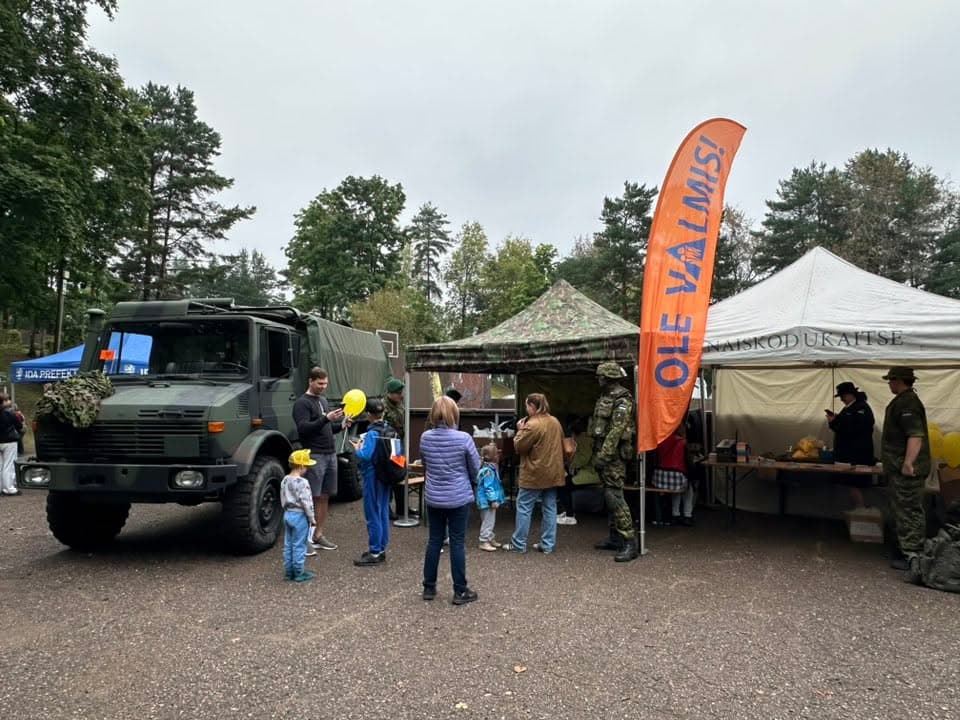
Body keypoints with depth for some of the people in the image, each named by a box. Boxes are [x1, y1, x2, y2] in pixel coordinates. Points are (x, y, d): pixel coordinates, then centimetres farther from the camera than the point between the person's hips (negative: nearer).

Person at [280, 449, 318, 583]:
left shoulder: (285, 481, 6)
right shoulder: (302, 482, -19)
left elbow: (283, 499, 14)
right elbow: (306, 502, -19)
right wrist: (311, 518, -10)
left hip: (287, 514, 8)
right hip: (299, 515, -8)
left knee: (288, 545, 13)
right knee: (299, 545, 0)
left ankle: (288, 571, 21)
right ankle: (299, 573, 6)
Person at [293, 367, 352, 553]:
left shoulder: (323, 401, 19)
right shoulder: (302, 403, -6)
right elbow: (303, 428, -18)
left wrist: (341, 425, 7)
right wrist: (326, 418, -25)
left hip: (330, 454, 8)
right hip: (314, 456, -8)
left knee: (324, 497, 10)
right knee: (310, 498, -7)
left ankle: (318, 536, 18)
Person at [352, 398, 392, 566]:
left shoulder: (372, 433, -19)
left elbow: (365, 456, -26)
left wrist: (357, 448, -5)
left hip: (373, 477, -8)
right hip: (386, 477, 8)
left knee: (373, 514, 0)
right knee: (383, 513, 14)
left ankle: (375, 553, 5)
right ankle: (381, 549, 23)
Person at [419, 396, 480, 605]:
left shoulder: (425, 438, -5)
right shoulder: (463, 439, -15)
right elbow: (476, 468, -2)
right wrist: (470, 482, 18)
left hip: (433, 497, 3)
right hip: (458, 497, -3)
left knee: (434, 541, 14)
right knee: (457, 543, 5)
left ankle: (429, 587, 23)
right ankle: (460, 591, 13)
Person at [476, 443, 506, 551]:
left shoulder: (492, 468, 11)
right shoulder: (488, 471, -22)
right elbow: (488, 487, -25)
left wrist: (495, 500, 24)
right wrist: (493, 500, -24)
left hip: (490, 501, 10)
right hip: (487, 501, -10)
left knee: (491, 521, 19)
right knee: (488, 521, -3)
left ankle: (490, 539, 31)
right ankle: (484, 542, 5)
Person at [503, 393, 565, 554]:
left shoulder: (532, 425, -19)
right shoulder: (555, 422, 7)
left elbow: (518, 446, -14)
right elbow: (561, 444, 16)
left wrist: (520, 430, -2)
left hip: (534, 474, -7)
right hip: (553, 472, 8)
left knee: (524, 508, 3)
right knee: (550, 508, 10)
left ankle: (518, 544, 8)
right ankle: (548, 544, 14)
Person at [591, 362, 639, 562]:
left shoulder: (622, 401, -14)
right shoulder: (605, 397, 15)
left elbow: (616, 431, -22)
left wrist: (603, 456, -23)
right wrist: (598, 453, 17)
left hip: (613, 454, -10)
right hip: (603, 451, 10)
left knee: (614, 495, -14)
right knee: (609, 495, 14)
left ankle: (630, 543, -13)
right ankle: (615, 538, 23)